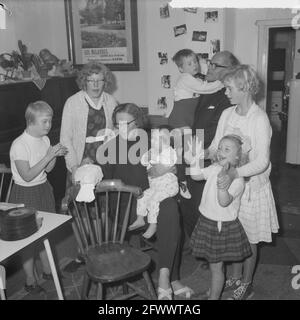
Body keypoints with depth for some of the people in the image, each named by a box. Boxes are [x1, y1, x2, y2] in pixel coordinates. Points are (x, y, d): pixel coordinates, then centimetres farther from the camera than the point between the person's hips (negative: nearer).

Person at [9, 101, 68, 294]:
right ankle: (31, 280, 21)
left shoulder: (45, 139, 1)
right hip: (26, 193, -7)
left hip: (44, 190, 7)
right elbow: (27, 176, -24)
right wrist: (48, 156, -26)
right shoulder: (19, 145, -20)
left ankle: (47, 270, 35)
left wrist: (55, 156, -10)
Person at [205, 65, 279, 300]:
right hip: (229, 183, 5)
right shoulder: (227, 114, 1)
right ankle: (236, 277, 38)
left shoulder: (260, 119, -18)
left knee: (249, 238, 11)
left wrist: (236, 173, -37)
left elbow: (262, 162, -23)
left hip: (251, 185, -5)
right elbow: (216, 146, 6)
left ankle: (247, 284, 31)